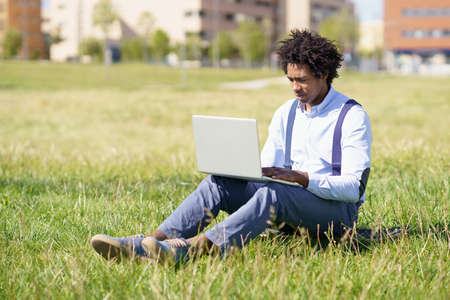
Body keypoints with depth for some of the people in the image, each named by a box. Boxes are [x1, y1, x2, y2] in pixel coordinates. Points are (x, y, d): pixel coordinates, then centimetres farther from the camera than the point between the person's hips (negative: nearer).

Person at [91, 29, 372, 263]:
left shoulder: (352, 116, -5)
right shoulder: (286, 113, 15)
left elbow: (353, 187, -14)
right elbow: (265, 170, 12)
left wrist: (302, 178, -27)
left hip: (338, 211, -6)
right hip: (288, 203, 6)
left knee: (273, 191, -37)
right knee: (219, 182, -17)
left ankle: (192, 248, -57)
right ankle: (155, 241, -39)